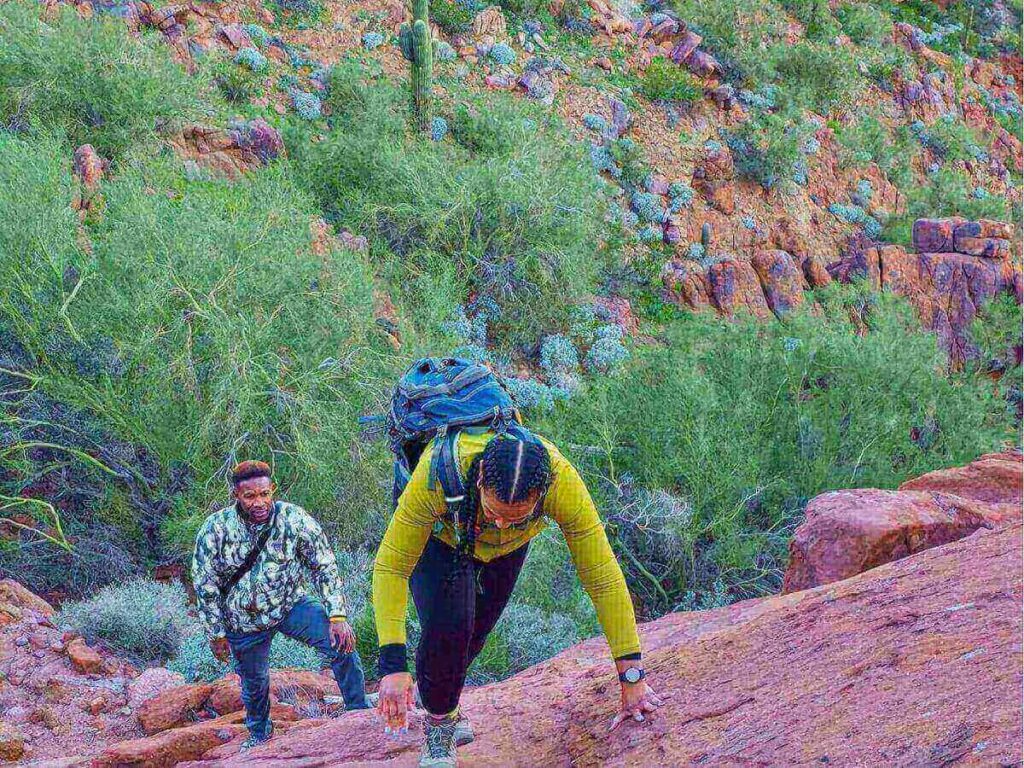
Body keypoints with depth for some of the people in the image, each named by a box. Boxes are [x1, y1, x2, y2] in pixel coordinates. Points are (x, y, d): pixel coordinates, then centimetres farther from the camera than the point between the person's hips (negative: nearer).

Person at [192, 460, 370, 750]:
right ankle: (259, 732, 45)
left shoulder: (295, 519, -19)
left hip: (290, 605, 0)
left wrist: (337, 616, -19)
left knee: (341, 643, -20)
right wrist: (217, 634, -3)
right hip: (245, 620, 0)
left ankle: (360, 714, -5)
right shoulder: (215, 531, -19)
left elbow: (324, 568, -11)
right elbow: (205, 587, -8)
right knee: (254, 682, 14)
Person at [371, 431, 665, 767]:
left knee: (477, 629, 13)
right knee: (449, 623, -22)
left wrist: (631, 676, -35)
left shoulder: (562, 481, -42)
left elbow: (604, 579, -35)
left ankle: (446, 701, 46)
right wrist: (393, 664, -48)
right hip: (439, 538, -2)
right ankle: (439, 719, 5)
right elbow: (391, 566, -40)